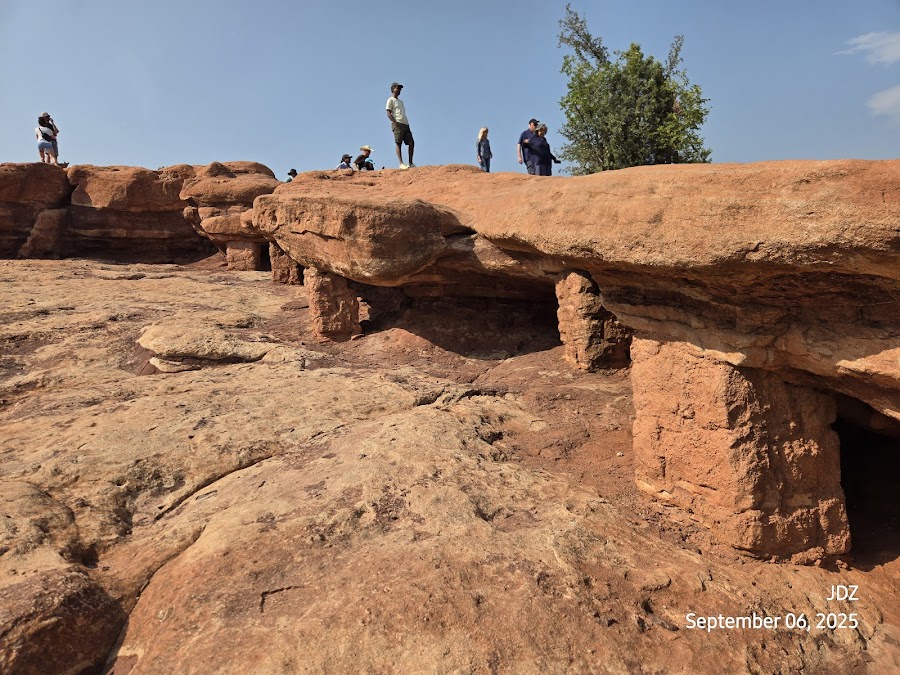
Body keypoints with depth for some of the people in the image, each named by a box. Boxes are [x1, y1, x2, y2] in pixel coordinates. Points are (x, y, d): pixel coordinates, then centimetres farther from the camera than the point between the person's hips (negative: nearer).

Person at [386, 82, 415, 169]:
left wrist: (407, 124, 14)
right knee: (398, 143, -13)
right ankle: (401, 163, -19)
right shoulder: (391, 100, 4)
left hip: (405, 124, 8)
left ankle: (410, 163, 2)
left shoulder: (400, 101, 28)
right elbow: (388, 113, -6)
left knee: (411, 142, -1)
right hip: (398, 124, -8)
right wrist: (395, 123, -18)